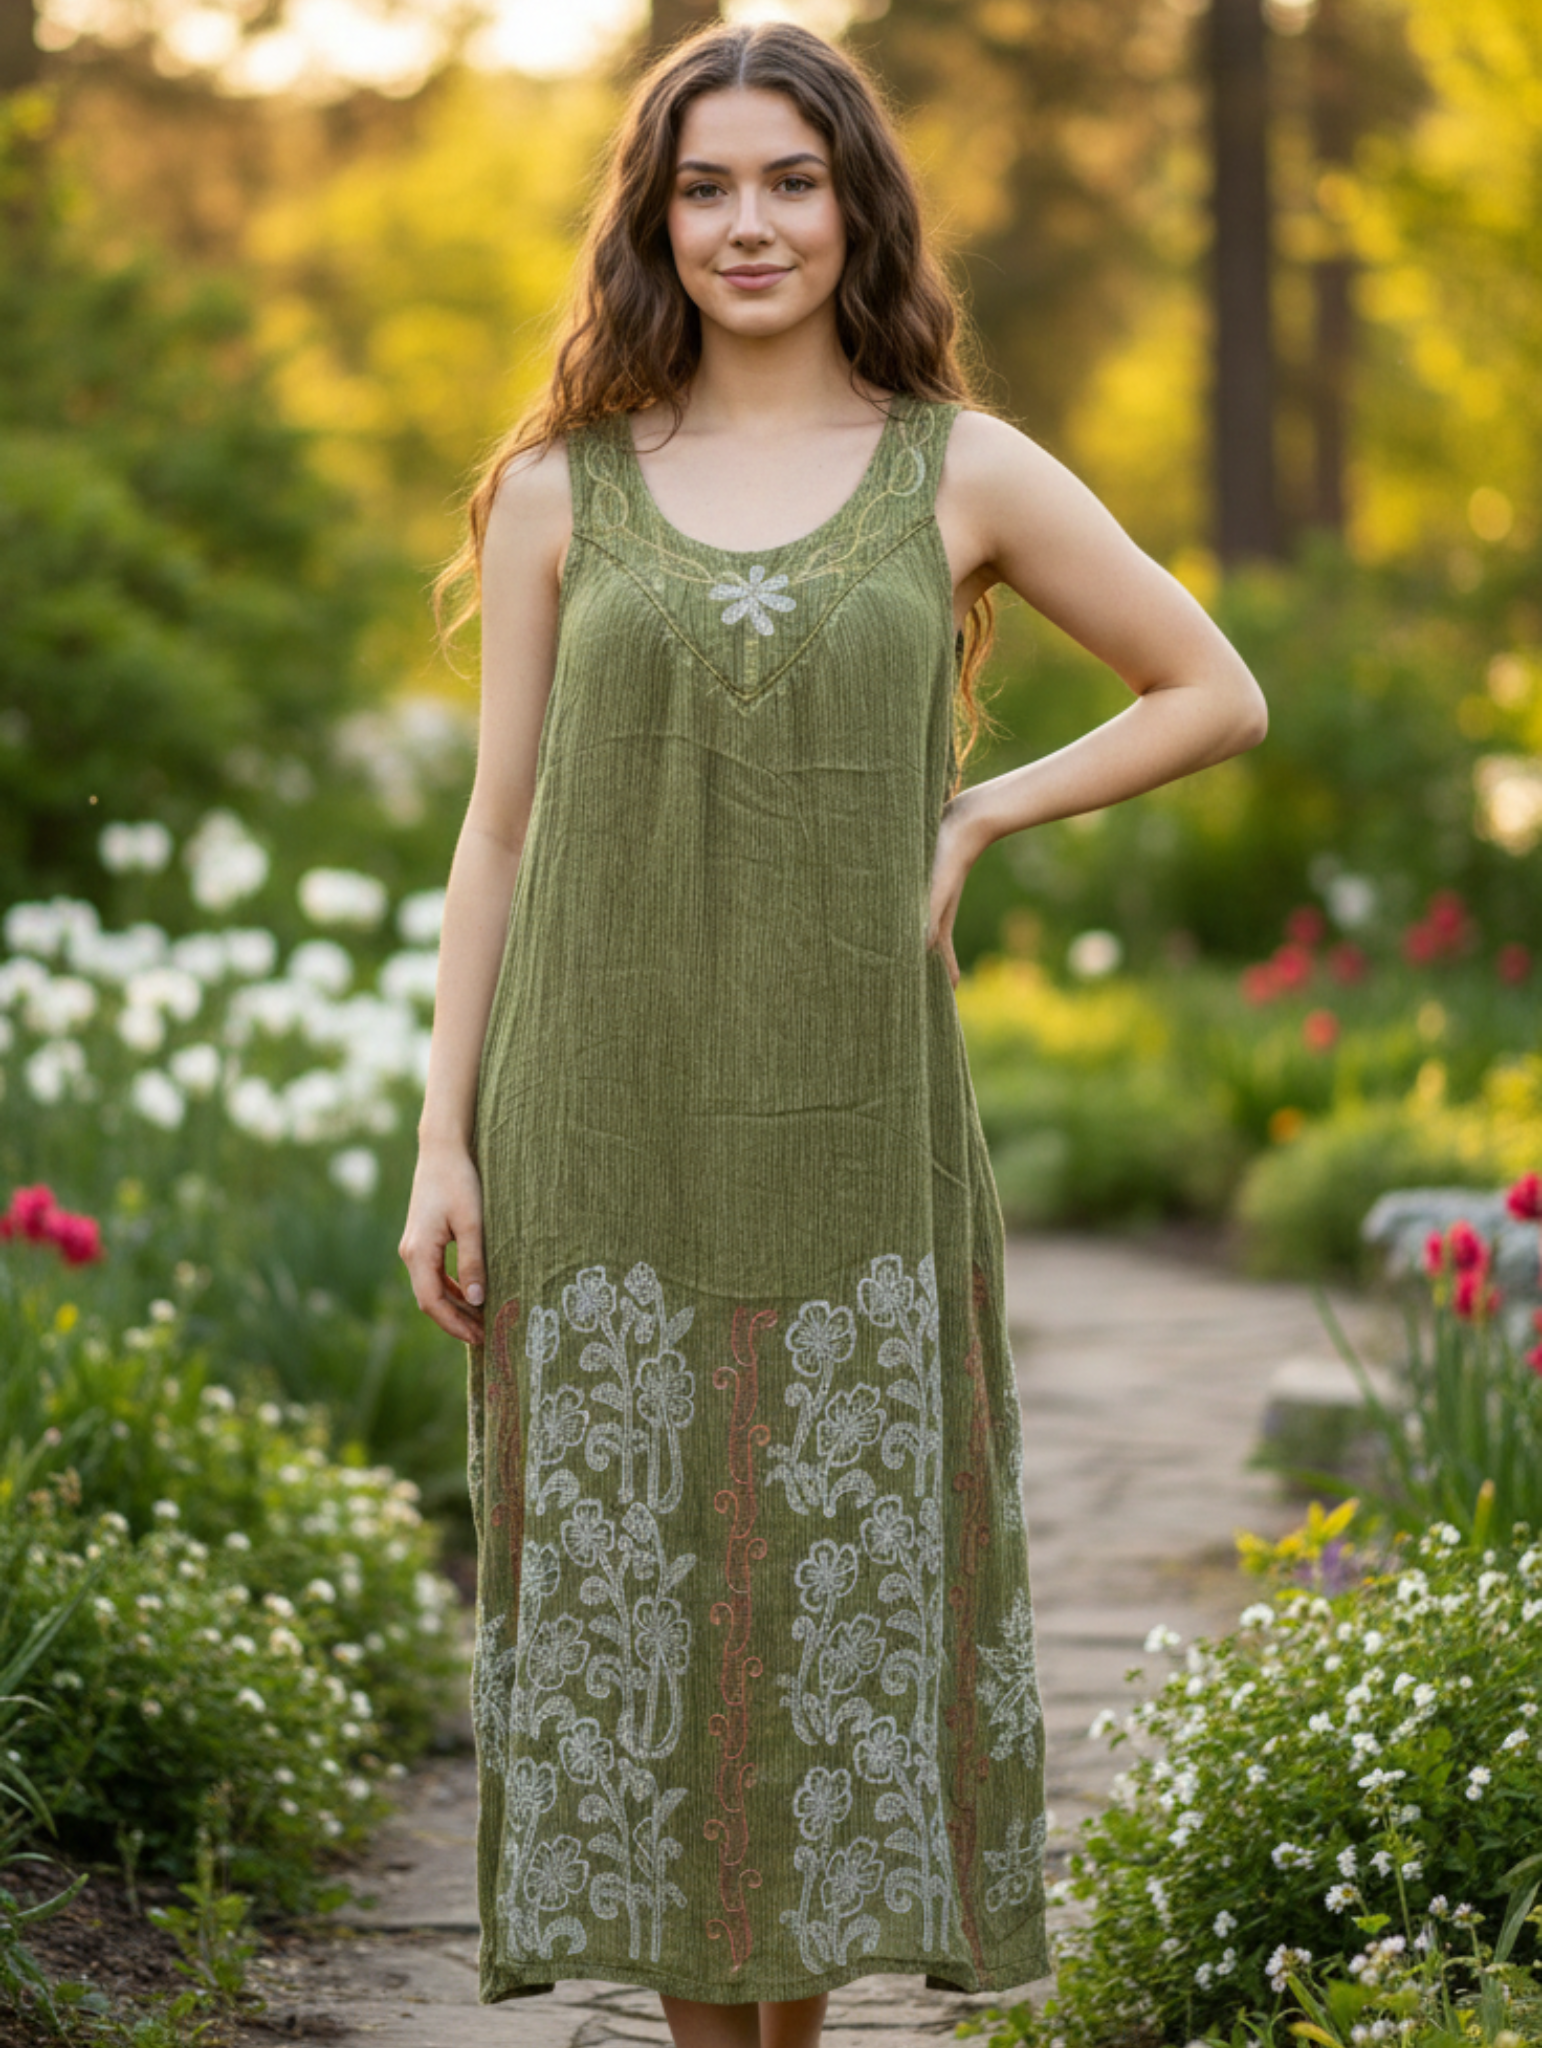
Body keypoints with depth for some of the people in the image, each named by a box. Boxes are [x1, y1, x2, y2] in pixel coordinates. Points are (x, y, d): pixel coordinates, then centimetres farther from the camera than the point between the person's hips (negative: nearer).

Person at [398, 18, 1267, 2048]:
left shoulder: (964, 474, 5)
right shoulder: (562, 485, 6)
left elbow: (1216, 691, 12)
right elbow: (498, 826, 6)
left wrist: (976, 817, 1)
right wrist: (444, 1141, 0)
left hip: (850, 1136, 0)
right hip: (610, 1136, 1)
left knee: (843, 1580, 2)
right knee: (631, 1580, 3)